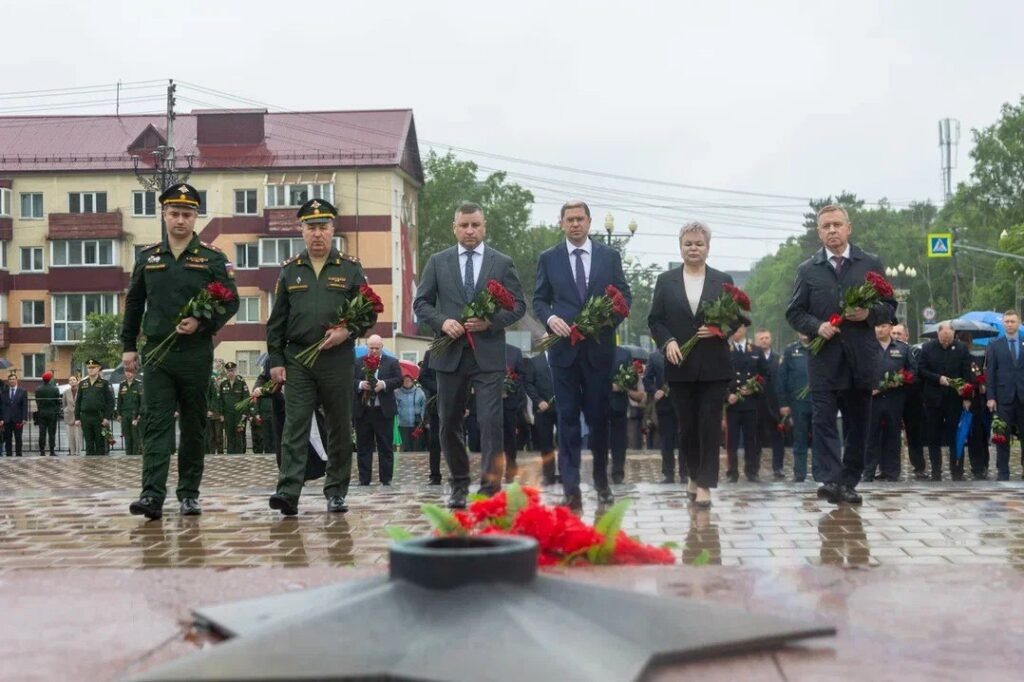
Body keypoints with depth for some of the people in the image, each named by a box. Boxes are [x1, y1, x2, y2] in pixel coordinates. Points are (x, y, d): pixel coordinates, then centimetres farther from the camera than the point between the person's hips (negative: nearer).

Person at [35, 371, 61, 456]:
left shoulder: (38, 390, -1)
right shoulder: (55, 389, -7)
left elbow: (37, 402, 5)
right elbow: (58, 402, -3)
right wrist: (58, 411, 9)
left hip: (41, 413, 2)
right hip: (52, 413, -2)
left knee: (42, 433, 5)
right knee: (52, 433, 1)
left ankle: (42, 451, 4)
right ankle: (52, 451, -1)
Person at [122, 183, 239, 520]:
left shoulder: (212, 258, 1)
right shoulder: (147, 257, 8)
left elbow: (231, 302, 0)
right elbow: (134, 303, 15)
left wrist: (202, 324, -16)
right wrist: (128, 346, 12)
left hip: (196, 353, -1)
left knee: (194, 426, 7)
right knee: (156, 423, -7)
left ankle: (189, 495, 16)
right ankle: (152, 495, -14)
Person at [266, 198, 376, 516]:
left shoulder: (350, 269, 6)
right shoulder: (290, 271, 9)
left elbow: (370, 313, 5)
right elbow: (276, 321, 9)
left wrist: (347, 331, -13)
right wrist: (275, 361, 1)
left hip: (338, 360, 0)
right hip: (297, 360, 0)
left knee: (339, 428, 6)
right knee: (295, 425, -8)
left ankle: (336, 493, 16)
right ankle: (289, 492, -14)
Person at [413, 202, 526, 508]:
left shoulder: (502, 263, 7)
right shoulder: (438, 262, 10)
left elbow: (518, 305, 4)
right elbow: (421, 302, 8)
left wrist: (491, 321, -13)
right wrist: (442, 322, -11)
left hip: (488, 354, -2)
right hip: (450, 353, 2)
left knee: (491, 422, -10)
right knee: (449, 423, 8)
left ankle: (490, 489, -6)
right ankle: (459, 486, 23)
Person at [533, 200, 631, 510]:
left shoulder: (610, 256, 7)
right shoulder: (548, 258, 6)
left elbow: (624, 296, 7)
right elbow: (539, 300, 8)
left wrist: (610, 320, -12)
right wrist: (550, 318, -13)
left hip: (599, 347, 0)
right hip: (564, 347, 0)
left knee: (599, 415, 7)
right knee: (568, 417, -1)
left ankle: (601, 479, 25)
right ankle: (571, 488, 0)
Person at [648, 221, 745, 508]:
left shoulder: (724, 281, 7)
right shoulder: (665, 281, 9)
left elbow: (738, 318, 6)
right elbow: (655, 320, 6)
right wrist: (667, 341, -11)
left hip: (714, 366, -1)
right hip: (680, 366, 1)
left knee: (710, 425, -4)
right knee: (687, 425, 8)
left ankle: (704, 484, -2)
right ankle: (694, 475, 26)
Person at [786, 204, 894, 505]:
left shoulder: (871, 264, 8)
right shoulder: (808, 270, 8)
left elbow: (889, 306, 9)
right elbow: (794, 312, 8)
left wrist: (869, 313, -12)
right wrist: (816, 326, -11)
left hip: (861, 358, 1)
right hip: (823, 358, 0)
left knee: (858, 423, 6)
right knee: (824, 421, -9)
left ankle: (849, 482, 16)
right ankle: (833, 480, -12)